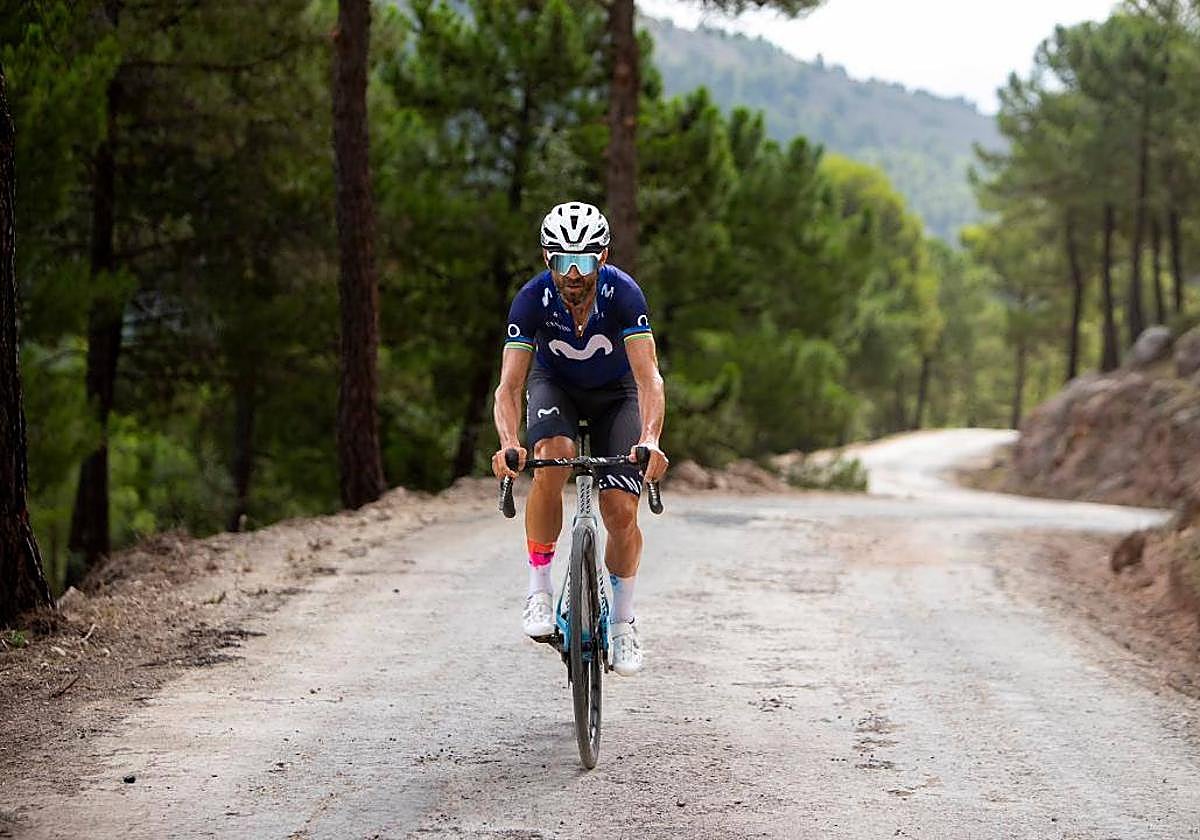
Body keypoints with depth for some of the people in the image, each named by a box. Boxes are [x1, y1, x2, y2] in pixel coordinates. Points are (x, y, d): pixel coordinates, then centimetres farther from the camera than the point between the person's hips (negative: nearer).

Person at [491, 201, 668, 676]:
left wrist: (650, 440, -56)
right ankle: (539, 590, -19)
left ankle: (622, 619, 13)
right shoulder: (533, 299, -28)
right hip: (554, 386, 0)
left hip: (615, 393, 0)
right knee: (553, 460, -33)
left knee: (621, 513, -13)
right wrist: (508, 443, -52)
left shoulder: (623, 294, -31)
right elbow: (509, 386, -33)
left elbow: (649, 378, -38)